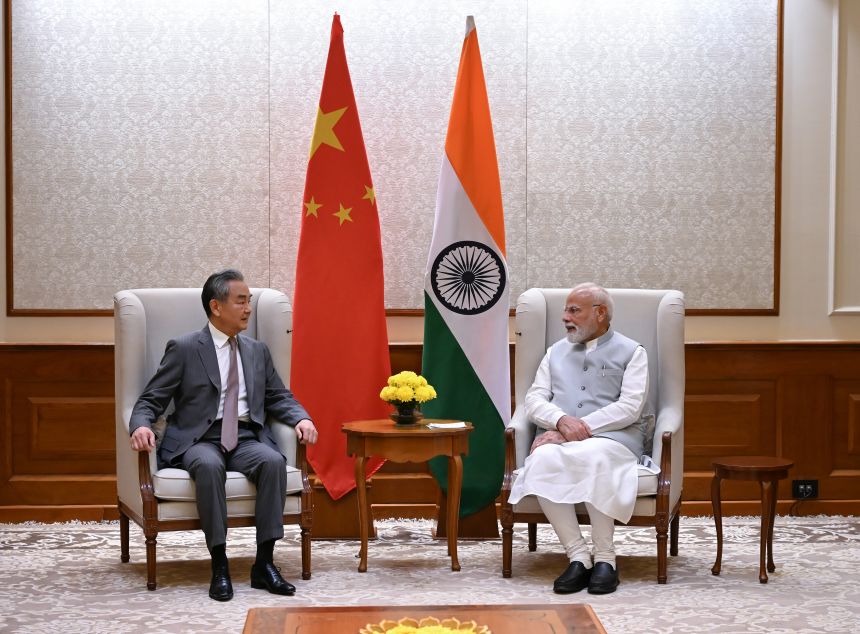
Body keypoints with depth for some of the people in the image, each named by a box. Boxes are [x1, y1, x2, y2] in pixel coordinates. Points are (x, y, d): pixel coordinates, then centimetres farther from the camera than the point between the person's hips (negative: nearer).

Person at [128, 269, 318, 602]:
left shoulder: (257, 351, 18)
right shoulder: (184, 349, 3)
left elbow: (279, 398, 17)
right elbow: (150, 400, 1)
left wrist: (301, 418, -5)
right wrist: (141, 425, -22)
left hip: (246, 439, 4)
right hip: (199, 440, -3)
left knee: (274, 461, -30)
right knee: (209, 465, -38)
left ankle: (264, 563, -25)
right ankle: (219, 565, -30)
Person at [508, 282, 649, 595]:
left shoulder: (631, 352, 13)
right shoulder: (556, 352, 26)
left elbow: (630, 406, -2)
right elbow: (534, 399, 13)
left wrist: (581, 428, -12)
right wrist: (562, 421, -10)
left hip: (613, 438, -3)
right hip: (560, 437, 3)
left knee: (593, 457, -40)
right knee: (543, 459, -34)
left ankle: (605, 557, -29)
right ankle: (578, 557, -31)